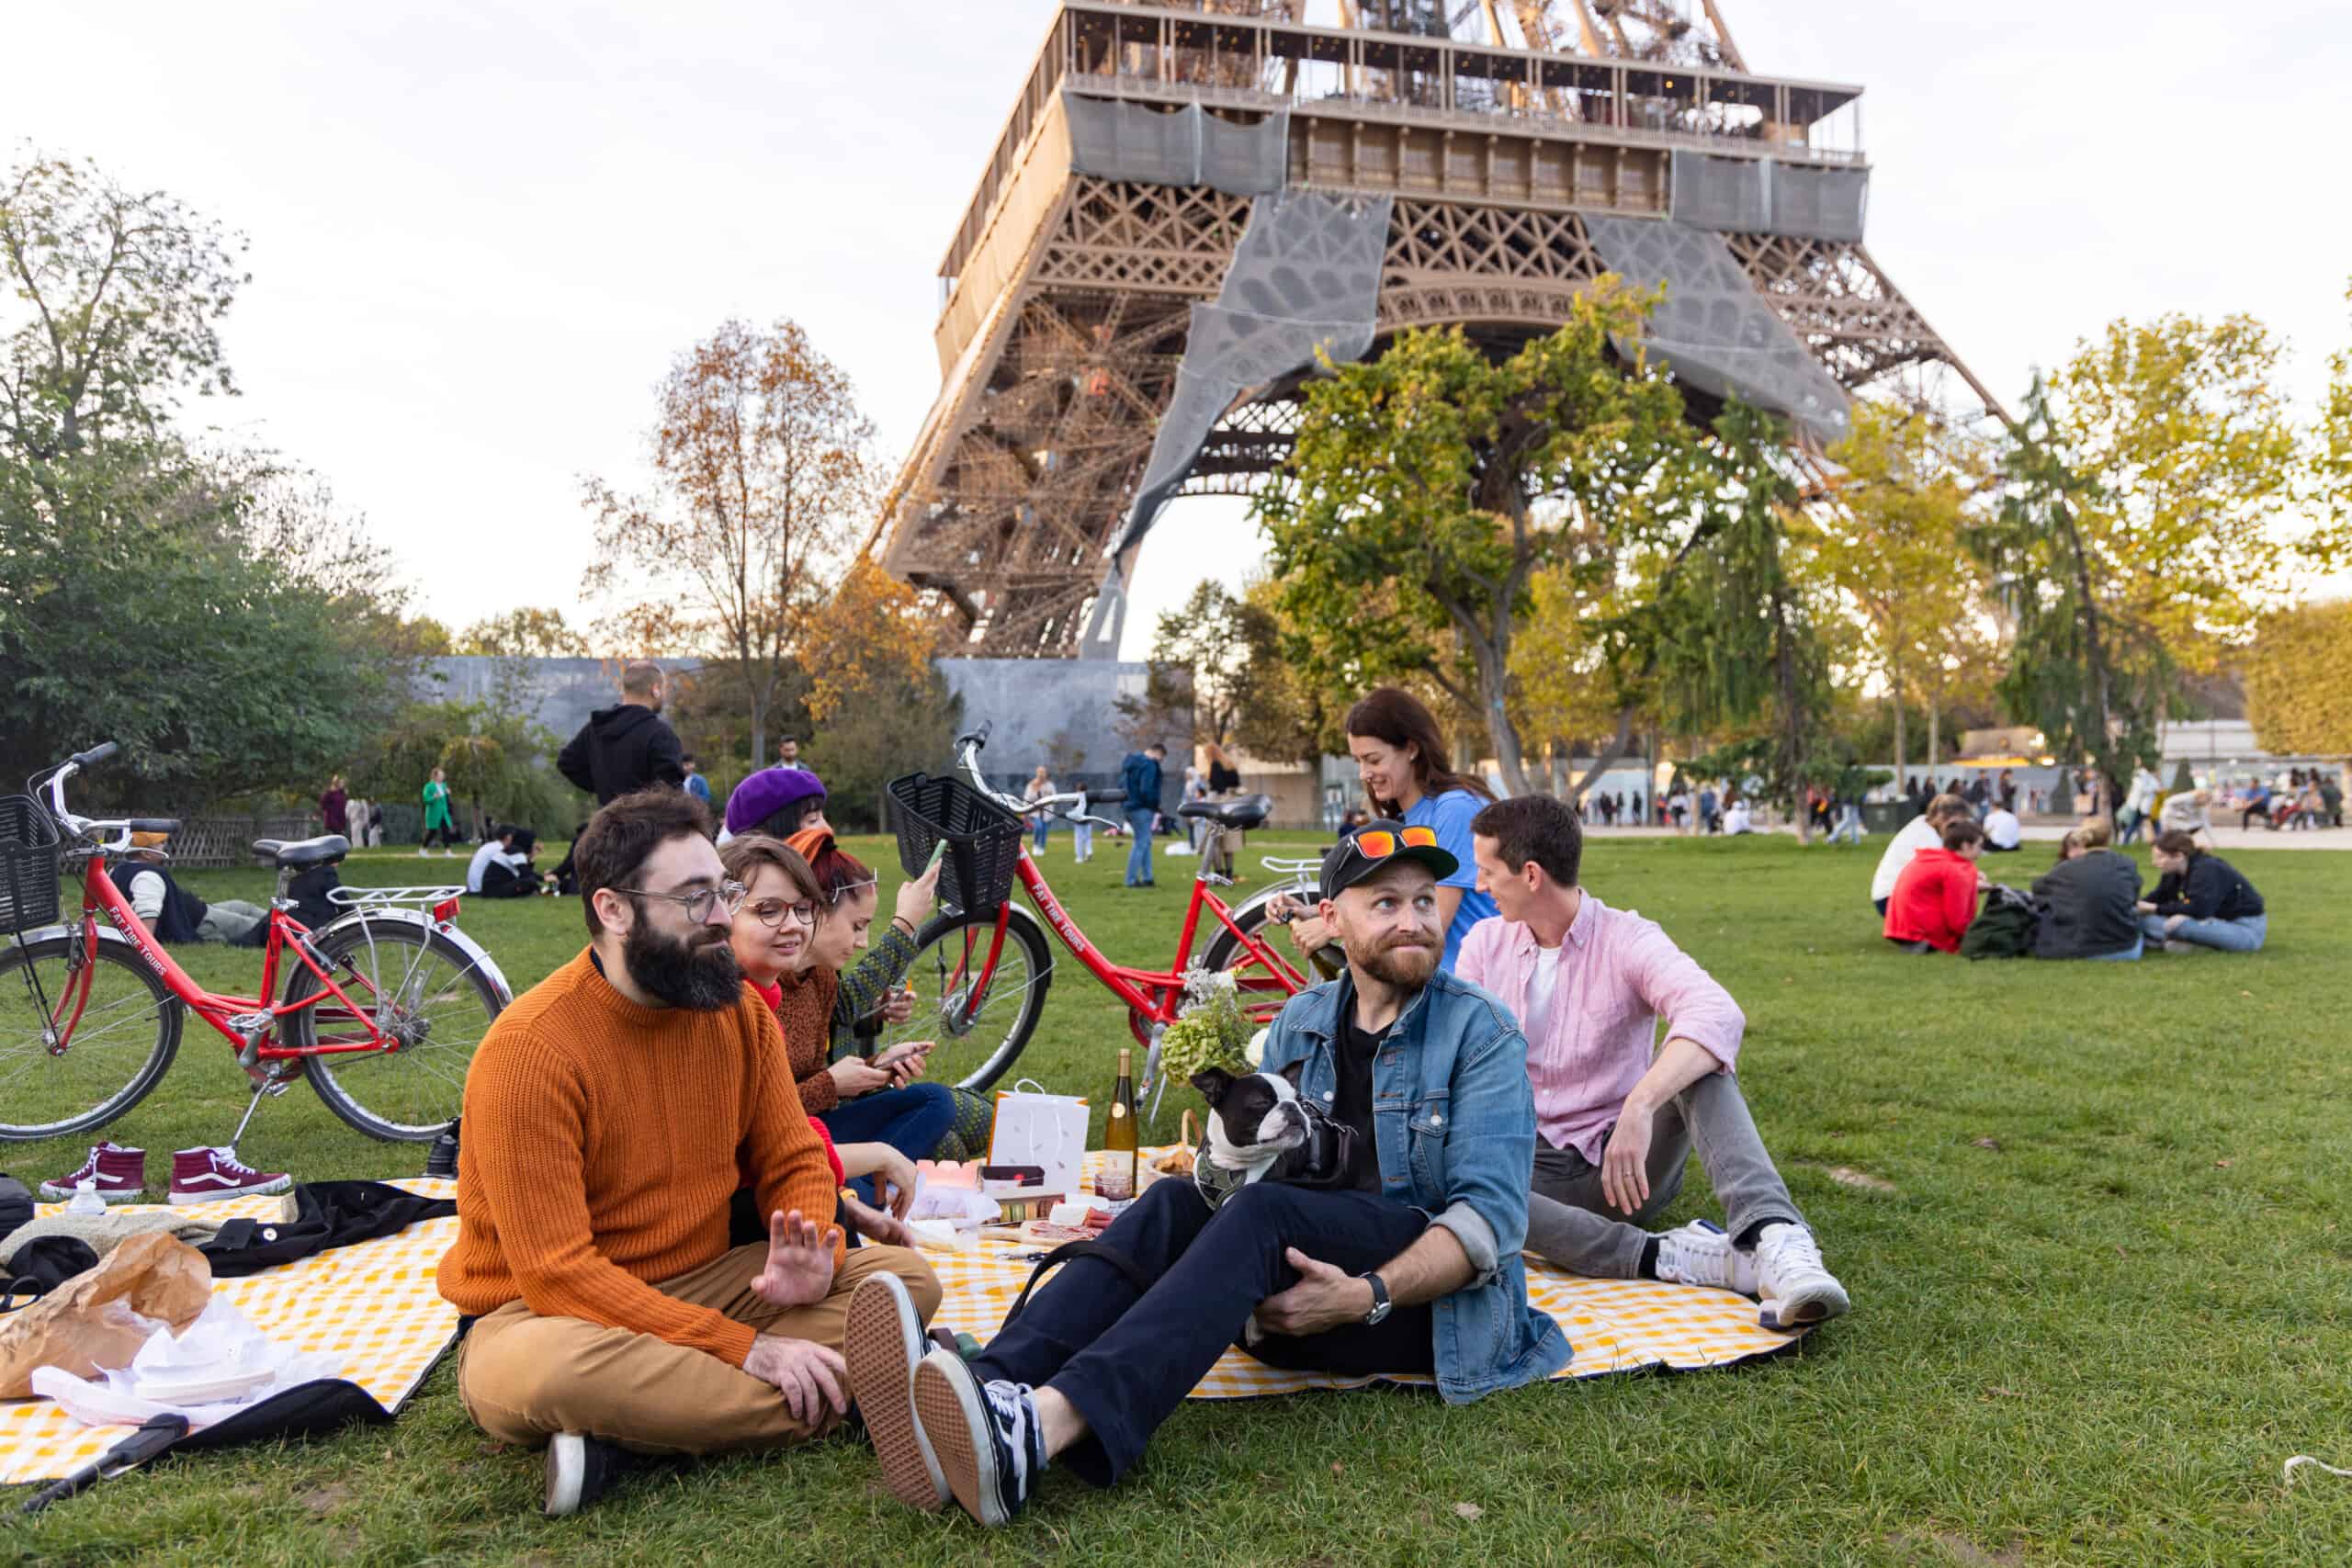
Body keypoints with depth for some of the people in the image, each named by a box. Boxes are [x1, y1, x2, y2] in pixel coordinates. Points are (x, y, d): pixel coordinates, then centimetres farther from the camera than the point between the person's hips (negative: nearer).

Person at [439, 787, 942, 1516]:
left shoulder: (739, 1011, -1)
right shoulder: (529, 1050, -20)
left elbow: (795, 1160, 5)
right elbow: (556, 1272, -23)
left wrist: (812, 1259, -20)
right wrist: (744, 1347, -28)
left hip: (702, 1285, 6)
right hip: (548, 1312, -6)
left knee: (905, 1277, -12)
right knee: (531, 1371, -40)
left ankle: (635, 1422, -22)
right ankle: (843, 1392, -25)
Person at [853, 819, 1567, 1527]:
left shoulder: (1482, 1032, -3)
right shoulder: (1301, 1020, 12)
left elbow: (1492, 1212, -11)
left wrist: (1368, 1296, -26)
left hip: (1433, 1297, -4)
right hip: (1310, 1279, 5)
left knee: (1262, 1211, -33)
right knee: (1176, 1202, -24)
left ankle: (1048, 1425, -54)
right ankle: (991, 1388, -47)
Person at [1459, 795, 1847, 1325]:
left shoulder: (1628, 939, -10)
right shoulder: (1485, 944, 3)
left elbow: (1719, 1015, -30)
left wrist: (1640, 1107, -45)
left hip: (1627, 1162, -2)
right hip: (1532, 1165, 2)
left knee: (1701, 1061, -27)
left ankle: (1777, 1238, -44)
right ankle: (1669, 1256, -34)